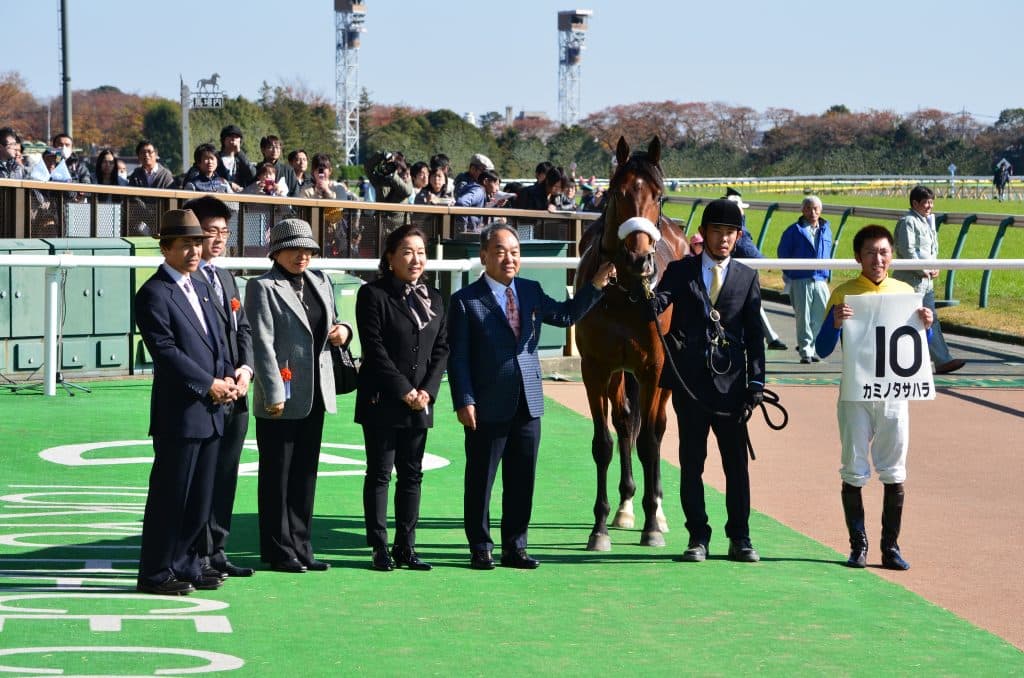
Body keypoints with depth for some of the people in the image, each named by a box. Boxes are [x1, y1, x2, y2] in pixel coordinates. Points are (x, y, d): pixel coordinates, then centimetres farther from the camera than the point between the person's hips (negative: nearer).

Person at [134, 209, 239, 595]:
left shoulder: (200, 287, 17)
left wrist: (229, 377, 2)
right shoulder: (153, 294, -10)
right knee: (170, 494, -4)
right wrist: (209, 385, -15)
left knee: (199, 496, 11)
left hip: (211, 410, 8)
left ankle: (185, 565, 19)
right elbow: (165, 350, -16)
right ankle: (156, 574, 3)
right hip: (179, 412, -8)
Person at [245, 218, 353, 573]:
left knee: (305, 476, 11)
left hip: (315, 396, 7)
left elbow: (330, 325, 26)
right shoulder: (263, 287, -7)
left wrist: (343, 331, 1)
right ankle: (277, 551, 7)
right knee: (277, 477, 1)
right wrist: (274, 393, -20)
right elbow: (262, 343, -14)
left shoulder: (319, 282, 14)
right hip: (281, 398, -7)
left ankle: (300, 547, 18)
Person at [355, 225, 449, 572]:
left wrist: (427, 390, -5)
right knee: (379, 474, 0)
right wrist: (404, 391, -14)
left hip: (419, 403, 5)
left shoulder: (432, 297, 12)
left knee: (412, 475, 7)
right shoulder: (374, 295, -5)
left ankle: (405, 547, 12)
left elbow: (442, 348, 9)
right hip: (382, 401, -5)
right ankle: (380, 548, 4)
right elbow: (374, 348, -11)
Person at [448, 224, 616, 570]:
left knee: (522, 481, 10)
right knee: (480, 481, 4)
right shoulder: (466, 301, -6)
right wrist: (464, 401, -15)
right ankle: (480, 549, 13)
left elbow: (565, 315, 20)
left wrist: (596, 285, 10)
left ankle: (514, 548, 19)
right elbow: (458, 357, -8)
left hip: (528, 404, 5)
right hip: (488, 408, -5)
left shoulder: (531, 291, 10)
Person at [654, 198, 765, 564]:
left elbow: (754, 334, 8)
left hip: (731, 382, 1)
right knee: (691, 462, 4)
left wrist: (756, 381, 1)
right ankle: (698, 537, 12)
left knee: (737, 462, 3)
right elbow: (656, 307, -8)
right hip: (690, 381, -1)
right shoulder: (680, 271, 6)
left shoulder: (747, 277, 10)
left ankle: (740, 538, 11)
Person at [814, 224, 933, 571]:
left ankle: (891, 546, 10)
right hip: (855, 394, -2)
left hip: (894, 393, 2)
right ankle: (858, 545, 9)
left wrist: (926, 326, -6)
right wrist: (835, 321, -20)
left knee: (894, 472, 3)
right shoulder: (844, 294, 1)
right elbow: (823, 350, -2)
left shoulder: (905, 292, 7)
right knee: (854, 472, 0)